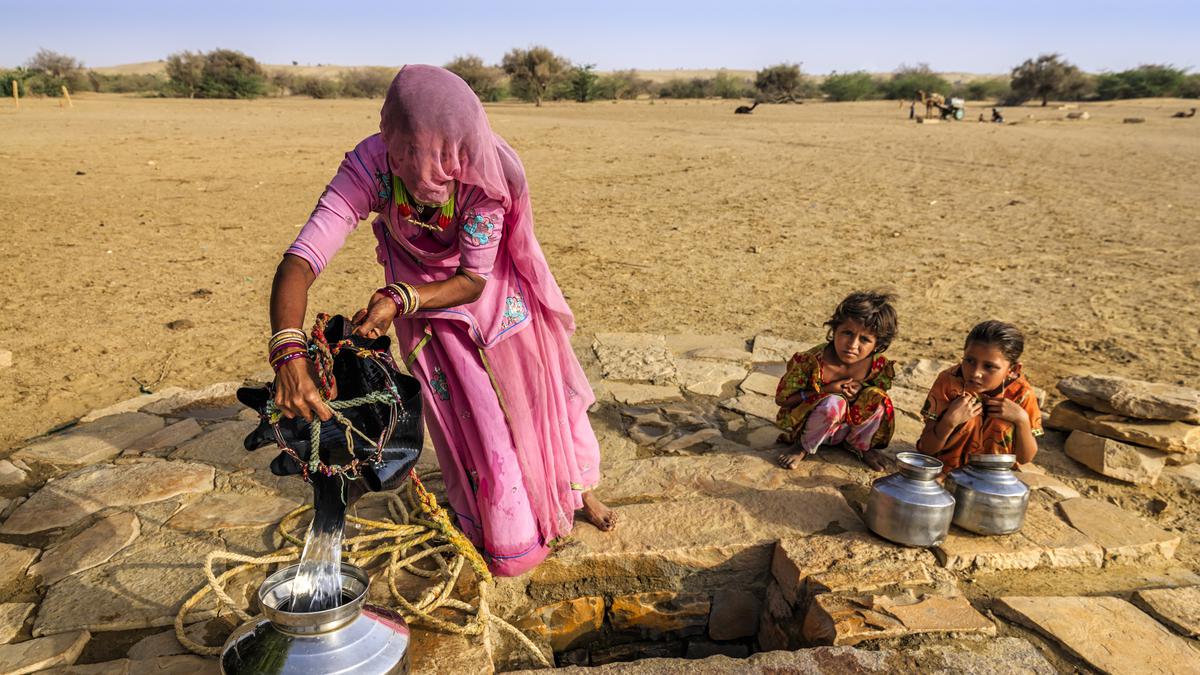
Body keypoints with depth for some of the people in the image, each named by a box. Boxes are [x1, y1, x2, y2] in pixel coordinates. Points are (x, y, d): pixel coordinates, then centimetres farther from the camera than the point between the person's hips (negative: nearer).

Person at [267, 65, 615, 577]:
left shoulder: (487, 171, -34)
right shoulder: (371, 165, -34)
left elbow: (474, 279, -28)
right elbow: (300, 261, -40)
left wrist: (399, 300, -44)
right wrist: (289, 357, -54)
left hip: (493, 289, 0)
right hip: (424, 296, 0)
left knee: (540, 387, 12)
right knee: (470, 415, 4)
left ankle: (577, 488, 42)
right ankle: (507, 536, 30)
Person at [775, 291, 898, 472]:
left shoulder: (880, 366, -18)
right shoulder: (811, 361, -29)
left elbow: (881, 390, 5)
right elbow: (782, 398, -19)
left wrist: (861, 389, -21)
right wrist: (826, 391, -29)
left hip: (851, 425, 4)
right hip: (803, 426, -4)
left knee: (877, 398, -22)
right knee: (833, 403, -35)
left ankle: (859, 445, 7)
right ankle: (804, 446, -7)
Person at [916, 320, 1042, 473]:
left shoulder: (1021, 394, -9)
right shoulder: (948, 381, -13)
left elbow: (1025, 458, -2)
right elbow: (926, 449, -10)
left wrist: (1022, 420, -17)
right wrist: (950, 421, -27)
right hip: (944, 476, -2)